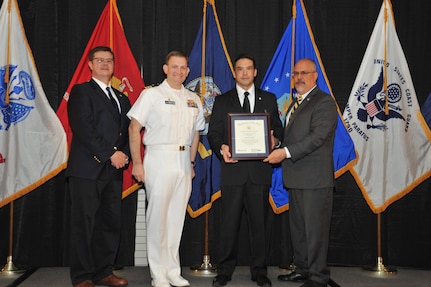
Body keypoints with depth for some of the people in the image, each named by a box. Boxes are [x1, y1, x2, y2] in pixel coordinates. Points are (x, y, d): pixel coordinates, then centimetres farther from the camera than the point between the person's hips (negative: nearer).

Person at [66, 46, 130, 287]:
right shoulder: (81, 92, 2)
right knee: (84, 224, -2)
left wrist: (125, 155, -3)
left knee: (111, 223, 7)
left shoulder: (122, 99, 21)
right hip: (87, 169, -6)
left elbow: (128, 132, 17)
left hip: (114, 171, 6)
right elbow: (83, 129, -10)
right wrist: (110, 154, -13)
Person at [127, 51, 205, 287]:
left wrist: (191, 162, 14)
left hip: (183, 160, 5)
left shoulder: (193, 99, 14)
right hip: (159, 158, -5)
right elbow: (134, 128, -7)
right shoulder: (152, 94, -2)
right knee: (158, 217, -2)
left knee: (177, 218, 10)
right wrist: (137, 163, -12)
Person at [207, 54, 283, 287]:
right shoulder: (222, 101, 10)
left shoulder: (269, 99, 12)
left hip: (259, 171, 1)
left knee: (259, 223, 6)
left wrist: (275, 139, -11)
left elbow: (278, 128, 11)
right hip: (232, 170, -1)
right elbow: (213, 133, 5)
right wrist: (221, 147, -15)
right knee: (229, 223, 4)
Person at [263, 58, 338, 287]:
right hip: (296, 177, 9)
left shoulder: (324, 102, -9)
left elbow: (317, 137, -20)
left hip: (315, 178, -9)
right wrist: (278, 150, 6)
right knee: (297, 226, 16)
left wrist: (286, 152, -24)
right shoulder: (296, 103, 20)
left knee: (315, 228, -2)